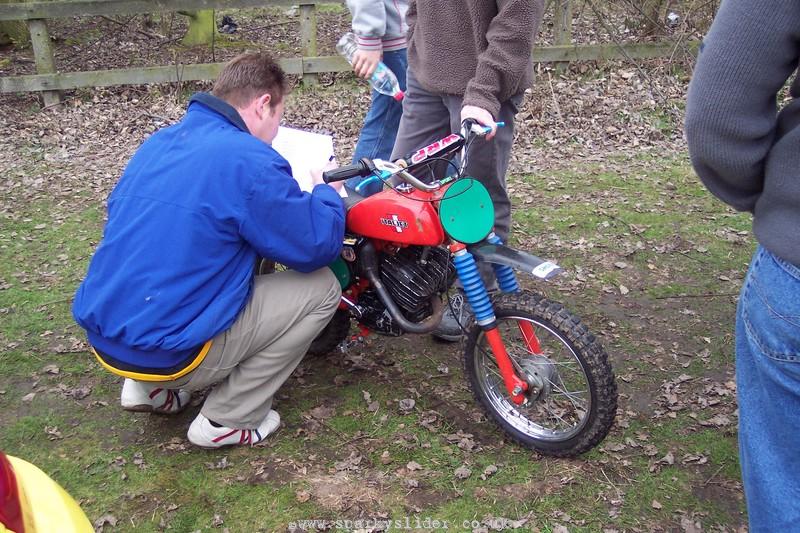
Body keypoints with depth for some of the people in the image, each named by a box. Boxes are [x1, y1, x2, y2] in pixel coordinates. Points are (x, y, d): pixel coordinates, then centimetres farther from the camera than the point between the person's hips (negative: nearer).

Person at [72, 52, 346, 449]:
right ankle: (226, 420, 5)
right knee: (321, 288, 1)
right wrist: (325, 192, 11)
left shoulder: (158, 143, 9)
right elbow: (318, 246, -11)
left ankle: (151, 386, 19)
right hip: (167, 351, -8)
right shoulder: (250, 162, -16)